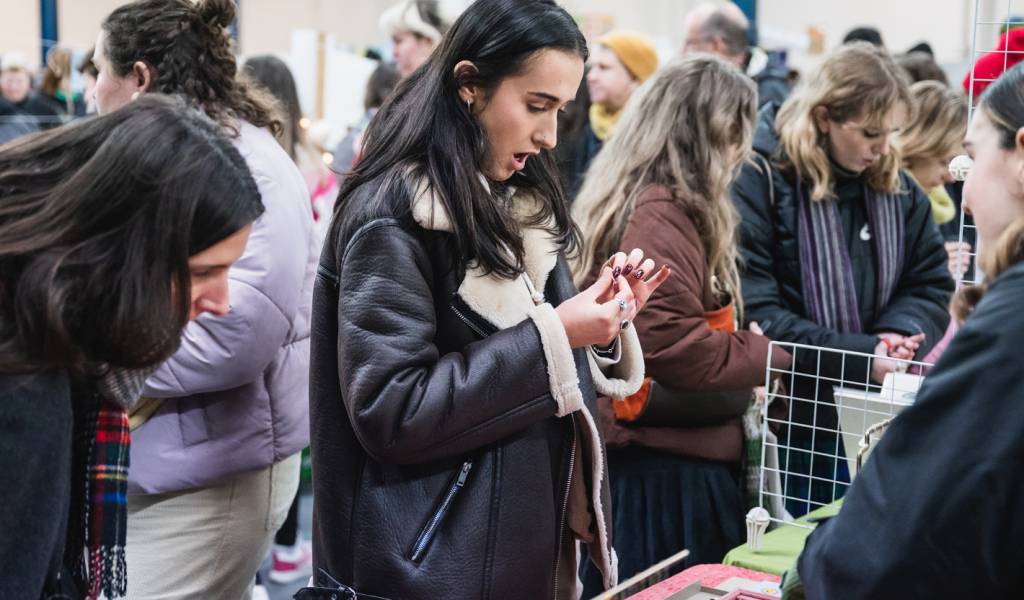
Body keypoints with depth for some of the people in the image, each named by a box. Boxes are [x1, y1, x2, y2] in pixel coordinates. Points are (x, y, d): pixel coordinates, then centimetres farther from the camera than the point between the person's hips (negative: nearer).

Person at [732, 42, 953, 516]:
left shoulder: (897, 187, 5)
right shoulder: (758, 178, -14)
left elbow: (931, 285, 8)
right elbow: (753, 314, -20)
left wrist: (900, 336, -15)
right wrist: (862, 356, -24)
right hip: (782, 422, -5)